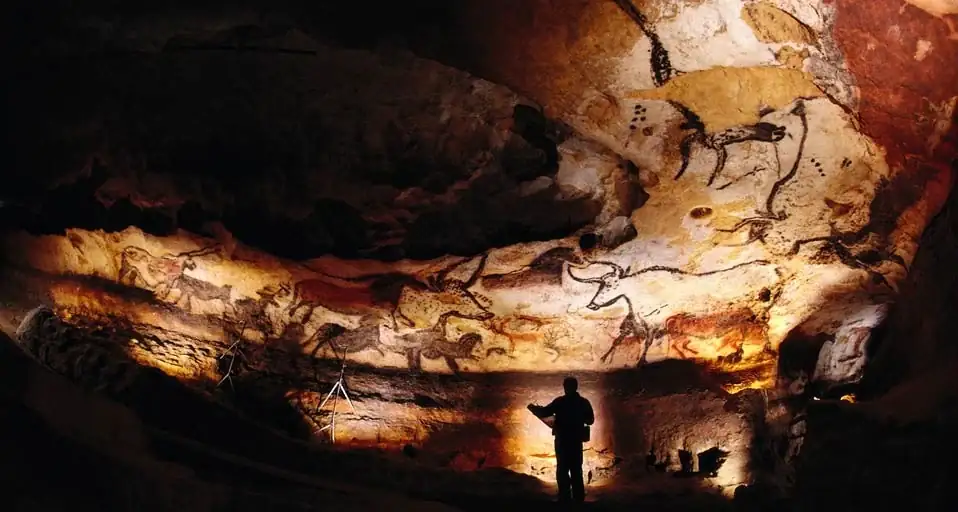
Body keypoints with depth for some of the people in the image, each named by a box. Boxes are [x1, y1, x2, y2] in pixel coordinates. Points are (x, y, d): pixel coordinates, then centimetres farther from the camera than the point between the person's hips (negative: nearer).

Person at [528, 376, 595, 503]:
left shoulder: (560, 401, -11)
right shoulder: (584, 402, 2)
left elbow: (544, 413, -11)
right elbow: (590, 420, 11)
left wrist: (533, 408, 7)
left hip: (563, 440, -4)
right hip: (577, 440, 4)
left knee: (563, 470, 3)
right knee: (576, 470, 12)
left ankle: (565, 498, -2)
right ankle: (578, 498, 12)